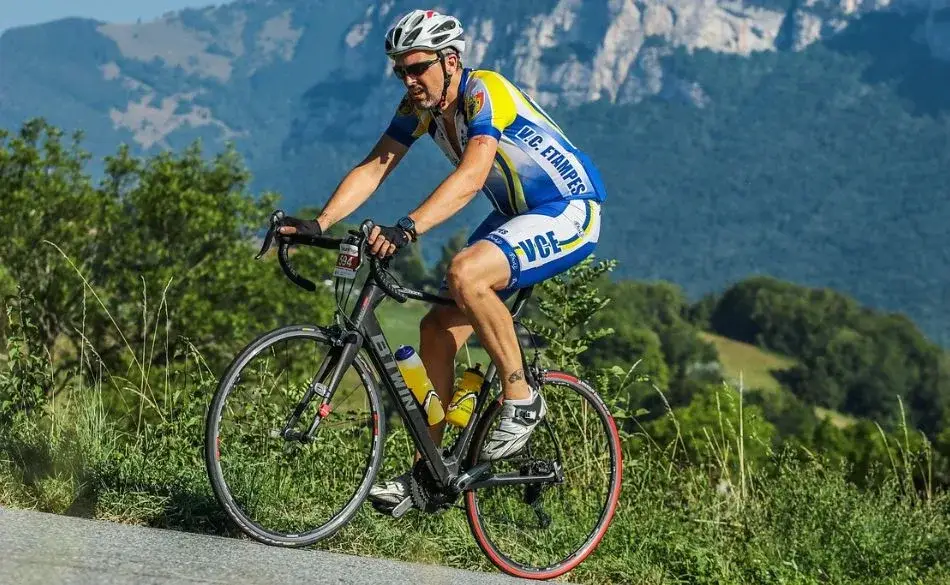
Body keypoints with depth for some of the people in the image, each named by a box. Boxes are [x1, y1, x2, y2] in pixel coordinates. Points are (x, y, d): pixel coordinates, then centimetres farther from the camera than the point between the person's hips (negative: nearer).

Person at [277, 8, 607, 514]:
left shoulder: (485, 93, -25)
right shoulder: (419, 107, -1)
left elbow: (470, 177, -39)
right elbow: (372, 169, -6)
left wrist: (406, 229, -52)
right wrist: (317, 224, -21)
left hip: (570, 212, -8)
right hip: (516, 216, 9)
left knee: (464, 273, -32)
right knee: (437, 329, -2)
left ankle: (521, 400, -15)